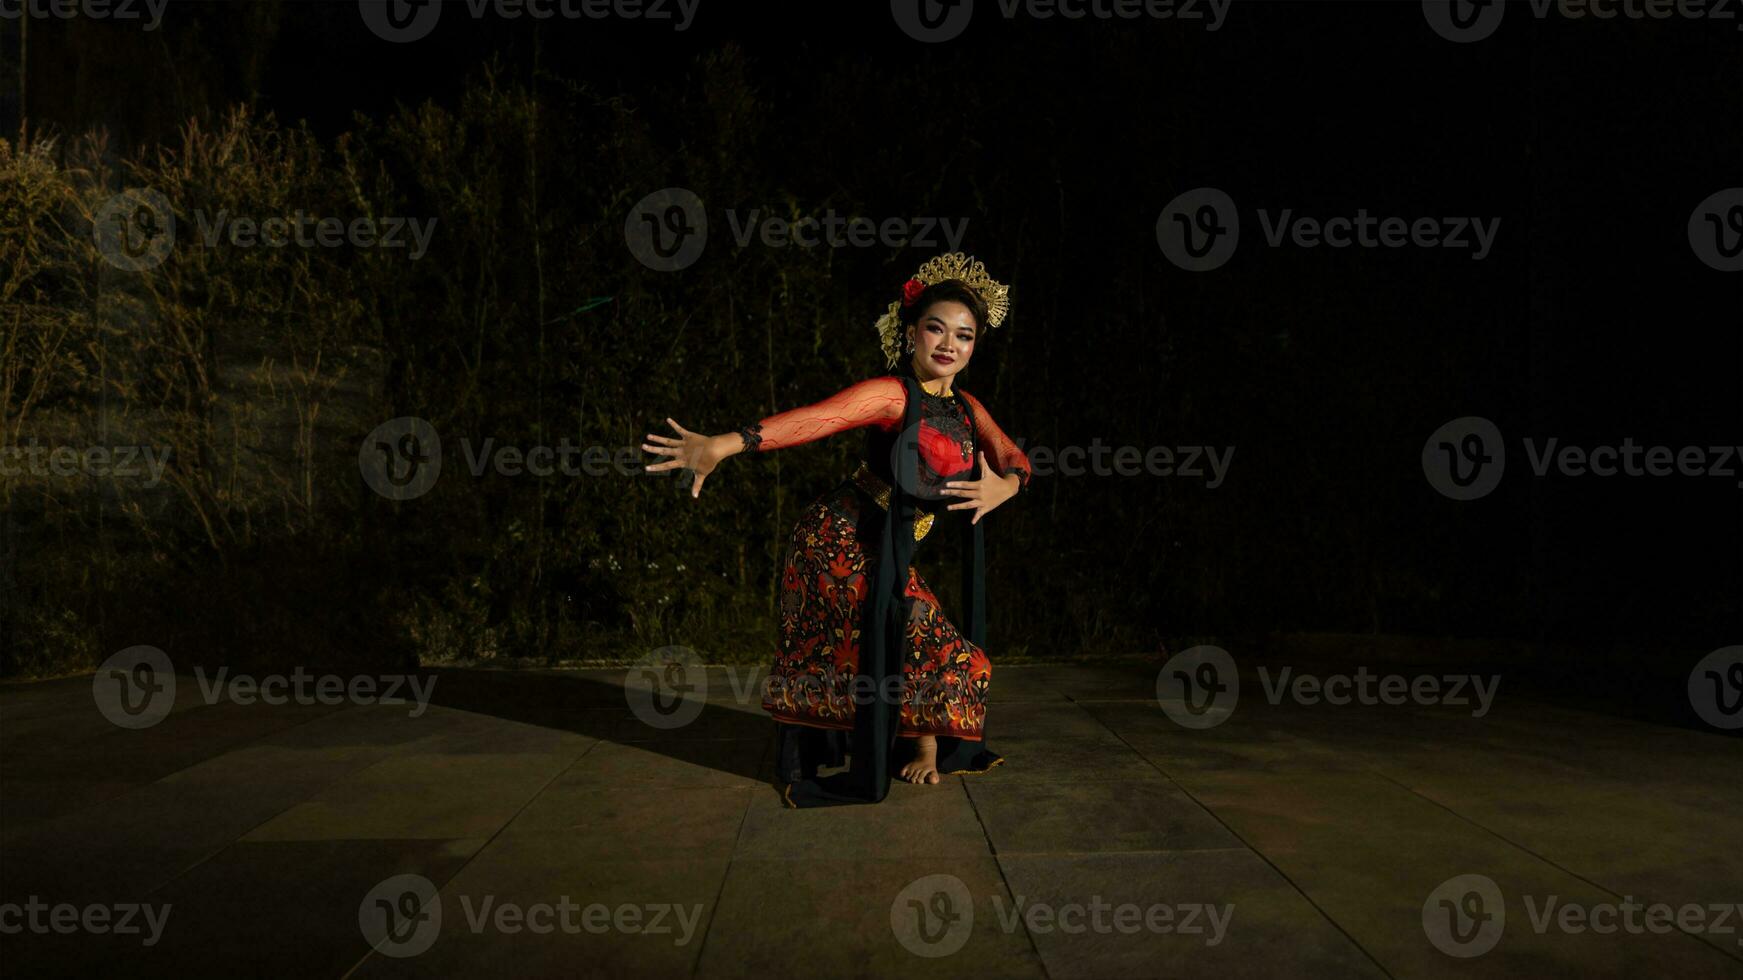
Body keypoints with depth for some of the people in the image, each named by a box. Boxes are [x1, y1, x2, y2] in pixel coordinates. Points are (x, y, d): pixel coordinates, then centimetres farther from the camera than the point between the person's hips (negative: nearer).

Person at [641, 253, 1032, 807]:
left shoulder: (967, 409, 8)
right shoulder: (893, 394, -17)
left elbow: (1015, 458, 3)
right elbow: (816, 418, -31)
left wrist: (1004, 485, -22)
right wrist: (726, 444, -44)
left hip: (886, 554, 7)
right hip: (840, 541, -7)